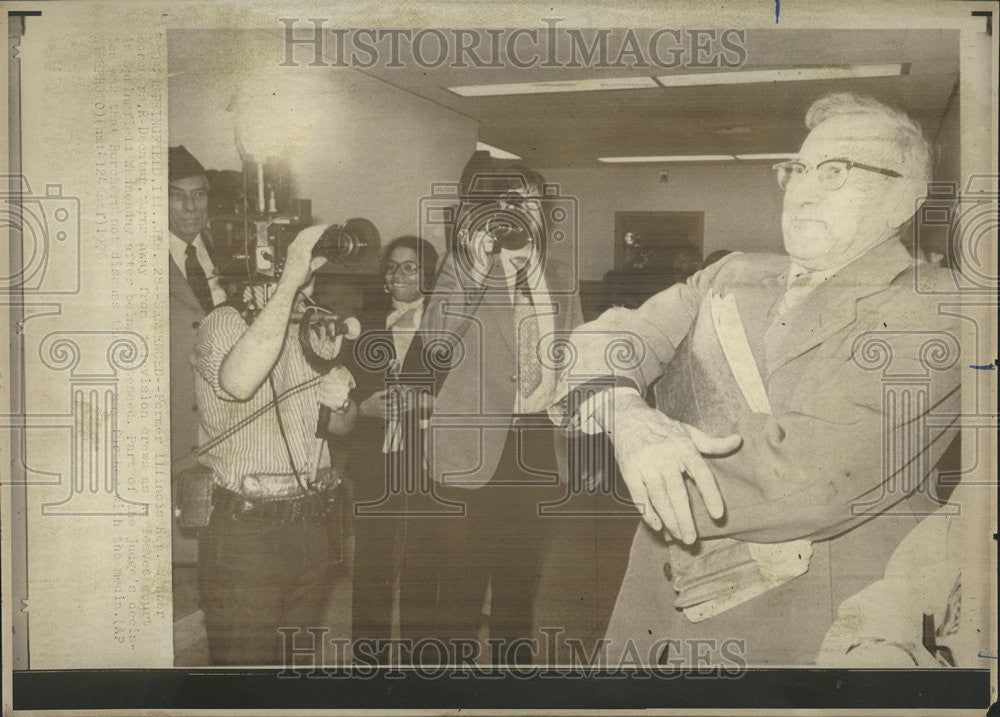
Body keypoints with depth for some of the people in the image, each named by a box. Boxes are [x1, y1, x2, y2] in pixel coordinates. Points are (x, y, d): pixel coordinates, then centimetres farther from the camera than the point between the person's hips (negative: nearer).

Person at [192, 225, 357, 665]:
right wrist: (289, 282, -31)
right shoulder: (226, 322, -8)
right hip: (244, 533, -6)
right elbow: (238, 382, -33)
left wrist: (339, 403, -4)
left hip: (310, 527, 6)